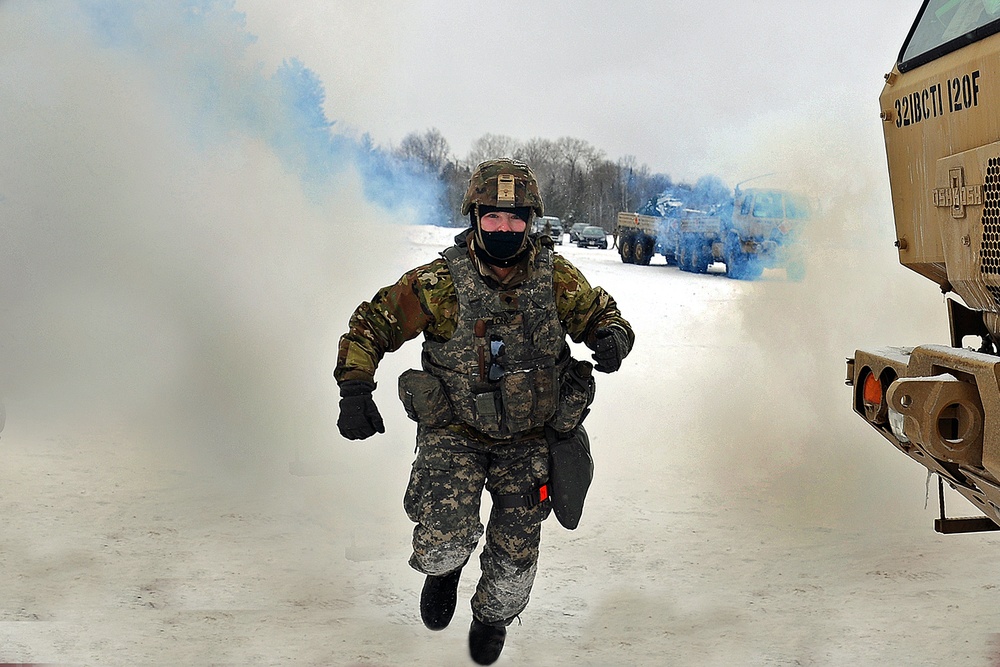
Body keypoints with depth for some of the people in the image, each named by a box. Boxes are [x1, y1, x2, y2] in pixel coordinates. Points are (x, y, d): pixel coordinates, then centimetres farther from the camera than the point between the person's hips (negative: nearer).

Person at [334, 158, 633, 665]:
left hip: (528, 439, 3)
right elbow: (372, 324, -8)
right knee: (443, 543, -21)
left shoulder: (557, 278, -10)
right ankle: (444, 566, 20)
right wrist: (355, 389, -22)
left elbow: (601, 314, 5)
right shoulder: (439, 284, -17)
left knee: (516, 555, 10)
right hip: (455, 432, -2)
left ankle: (493, 616, 46)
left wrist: (612, 338, -20)